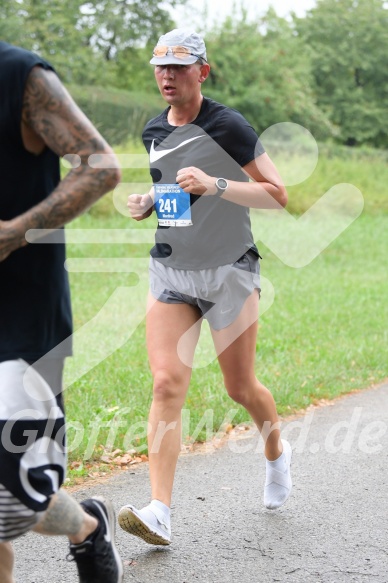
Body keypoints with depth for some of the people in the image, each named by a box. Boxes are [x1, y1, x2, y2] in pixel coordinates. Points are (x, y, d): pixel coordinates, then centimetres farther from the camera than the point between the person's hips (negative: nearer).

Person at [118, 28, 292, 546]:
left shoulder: (227, 126, -11)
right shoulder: (154, 131, 8)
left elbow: (278, 195, -13)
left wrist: (215, 185, -26)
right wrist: (149, 202, 5)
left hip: (229, 271, -4)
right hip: (170, 272, 4)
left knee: (241, 388, 7)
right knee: (167, 384, -11)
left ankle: (276, 453, 40)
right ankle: (159, 513, -16)